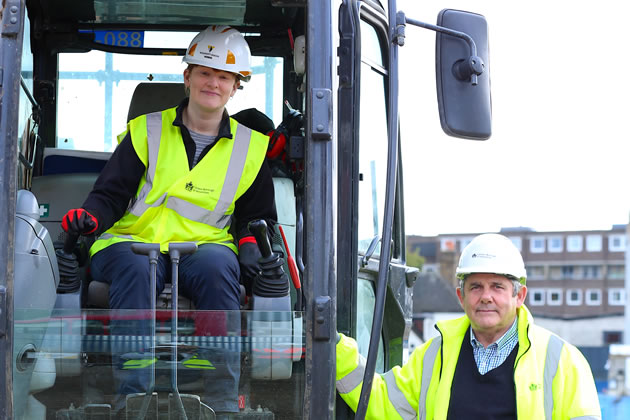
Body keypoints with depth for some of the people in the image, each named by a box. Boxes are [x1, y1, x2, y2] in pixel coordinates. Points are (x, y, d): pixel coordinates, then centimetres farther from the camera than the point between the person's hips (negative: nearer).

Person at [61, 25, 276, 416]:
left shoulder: (250, 146, 16)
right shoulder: (147, 131, 12)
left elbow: (258, 214, 23)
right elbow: (111, 193, 8)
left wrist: (250, 243, 0)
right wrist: (91, 216, -15)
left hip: (203, 246, 1)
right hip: (133, 242, -1)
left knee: (218, 267, -36)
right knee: (134, 269, -37)